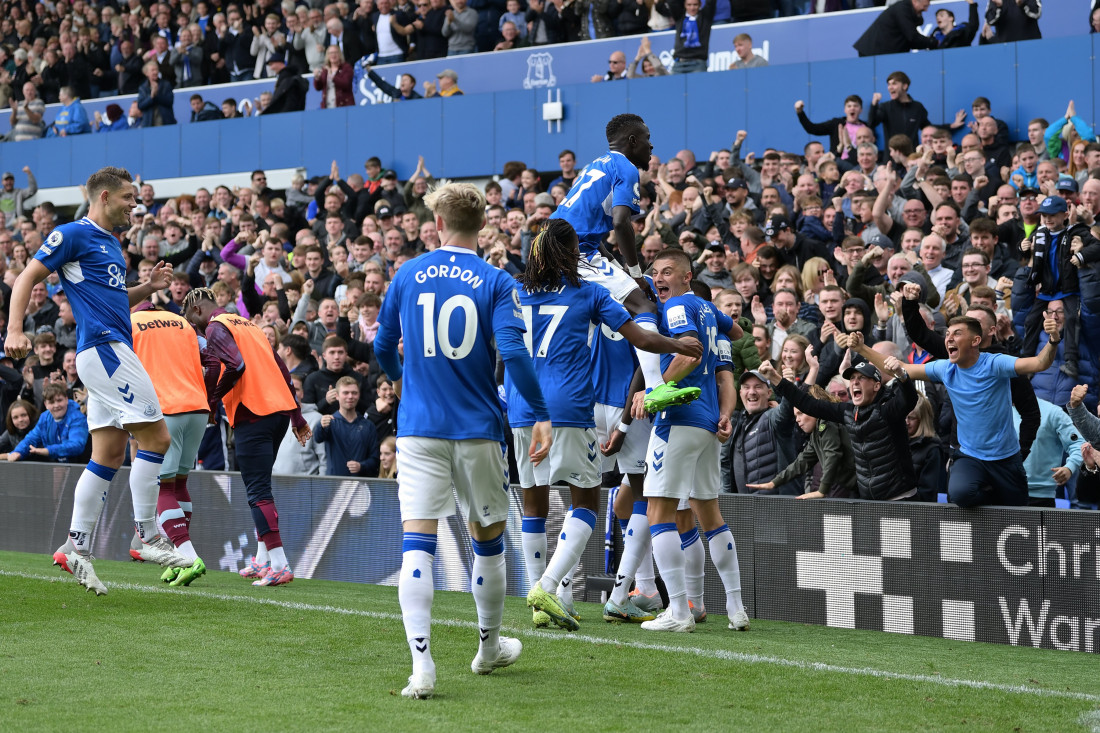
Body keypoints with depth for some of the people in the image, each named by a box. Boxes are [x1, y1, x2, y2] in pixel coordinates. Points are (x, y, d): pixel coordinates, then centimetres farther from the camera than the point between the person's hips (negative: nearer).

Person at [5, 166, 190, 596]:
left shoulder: (111, 244, 23)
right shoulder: (73, 235, -4)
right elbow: (27, 278, -6)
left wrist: (148, 287, 16)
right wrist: (15, 331, -18)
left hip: (113, 351, 10)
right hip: (104, 347, -10)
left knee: (108, 455, 7)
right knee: (156, 437, -12)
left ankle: (76, 548, 7)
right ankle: (147, 536, -7)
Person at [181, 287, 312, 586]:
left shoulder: (215, 327, -2)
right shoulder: (249, 325, 24)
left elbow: (235, 365, -20)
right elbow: (281, 370, 24)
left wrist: (212, 398, -8)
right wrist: (297, 418, 26)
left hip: (252, 413, -9)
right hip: (280, 407, 9)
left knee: (257, 490, -8)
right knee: (260, 485, 18)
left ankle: (279, 565, -15)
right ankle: (263, 559, 21)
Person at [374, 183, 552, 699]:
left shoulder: (408, 274, 4)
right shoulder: (496, 282, -3)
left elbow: (383, 346, 13)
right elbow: (513, 352, -15)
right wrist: (541, 415, -8)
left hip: (418, 429, 0)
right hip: (477, 429, 0)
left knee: (416, 543, -6)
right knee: (488, 538, 18)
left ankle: (421, 665, -20)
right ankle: (490, 647, 33)